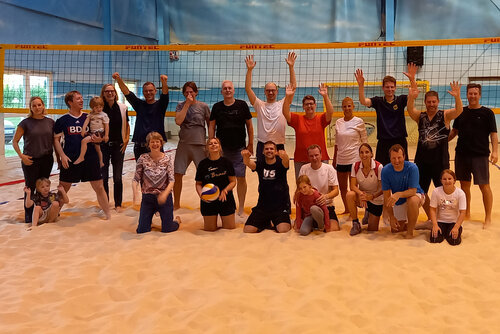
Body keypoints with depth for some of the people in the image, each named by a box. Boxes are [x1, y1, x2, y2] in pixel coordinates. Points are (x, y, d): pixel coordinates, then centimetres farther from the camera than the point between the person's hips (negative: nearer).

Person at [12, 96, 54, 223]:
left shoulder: (50, 122, 6)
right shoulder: (26, 123, -4)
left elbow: (54, 141, 13)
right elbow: (15, 141, -1)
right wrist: (21, 156, -12)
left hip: (47, 160, 3)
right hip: (30, 161, -3)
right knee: (30, 188, 1)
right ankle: (28, 215, 10)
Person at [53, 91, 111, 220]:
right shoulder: (62, 120, 1)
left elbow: (98, 134, 13)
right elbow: (56, 139, 4)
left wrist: (99, 139, -11)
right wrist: (62, 155, -8)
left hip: (90, 158, 1)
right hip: (70, 160, -1)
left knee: (99, 187, 2)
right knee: (63, 189, 8)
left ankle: (108, 215, 11)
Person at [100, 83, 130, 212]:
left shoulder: (122, 108, 1)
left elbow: (127, 125, 12)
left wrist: (126, 139, 2)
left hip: (118, 145, 1)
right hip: (102, 145, -1)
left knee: (117, 177, 6)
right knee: (103, 176, 4)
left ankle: (118, 204, 17)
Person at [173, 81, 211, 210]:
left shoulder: (203, 106, 2)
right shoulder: (181, 105, 5)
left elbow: (210, 125, 9)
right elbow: (178, 121, -12)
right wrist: (187, 104, -12)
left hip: (200, 144, -1)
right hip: (183, 144, 2)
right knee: (177, 174, 3)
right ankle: (176, 203, 20)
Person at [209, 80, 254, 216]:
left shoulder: (242, 105, 0)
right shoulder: (217, 107, 4)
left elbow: (249, 125, 5)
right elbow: (211, 127, 8)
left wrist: (250, 144, 3)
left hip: (239, 148, -2)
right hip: (221, 148, 2)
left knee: (241, 177, -3)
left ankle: (241, 208, 7)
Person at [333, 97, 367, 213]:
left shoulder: (359, 122, -4)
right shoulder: (338, 122, 7)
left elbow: (364, 141, 0)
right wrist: (334, 159, 15)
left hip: (354, 159, -4)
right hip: (341, 159, 4)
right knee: (342, 188, 11)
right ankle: (346, 209, 29)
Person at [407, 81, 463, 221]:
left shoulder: (445, 115, -1)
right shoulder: (420, 116, 4)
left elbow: (459, 110, -20)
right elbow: (410, 110, -16)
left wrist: (457, 97, -40)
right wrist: (411, 98, -38)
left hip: (440, 160, -3)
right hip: (422, 160, 3)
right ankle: (430, 219, 29)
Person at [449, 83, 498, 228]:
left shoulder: (487, 113, -1)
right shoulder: (461, 112, 9)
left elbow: (493, 134, -4)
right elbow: (454, 131, 17)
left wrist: (495, 151, -15)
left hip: (480, 155, -4)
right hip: (461, 154, 4)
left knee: (484, 186, -3)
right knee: (464, 185, 12)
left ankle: (488, 217, 8)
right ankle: (466, 213, 27)